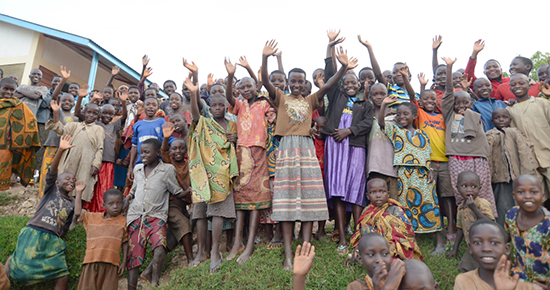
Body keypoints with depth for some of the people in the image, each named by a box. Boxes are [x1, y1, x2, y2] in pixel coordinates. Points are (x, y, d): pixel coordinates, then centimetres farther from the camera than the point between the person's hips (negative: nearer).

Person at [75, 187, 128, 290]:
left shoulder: (123, 221, 9)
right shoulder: (92, 217, 14)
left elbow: (125, 242, 11)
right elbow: (78, 213, 10)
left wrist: (124, 262, 7)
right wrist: (79, 192, 11)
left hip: (111, 263, -1)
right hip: (91, 262, 2)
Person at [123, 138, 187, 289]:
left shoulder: (167, 169, 0)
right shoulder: (137, 169, 14)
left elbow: (177, 192, 5)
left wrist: (189, 191, -11)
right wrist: (127, 199, 12)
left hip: (156, 216, -4)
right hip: (135, 216, 4)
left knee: (159, 246, -27)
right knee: (133, 254, -1)